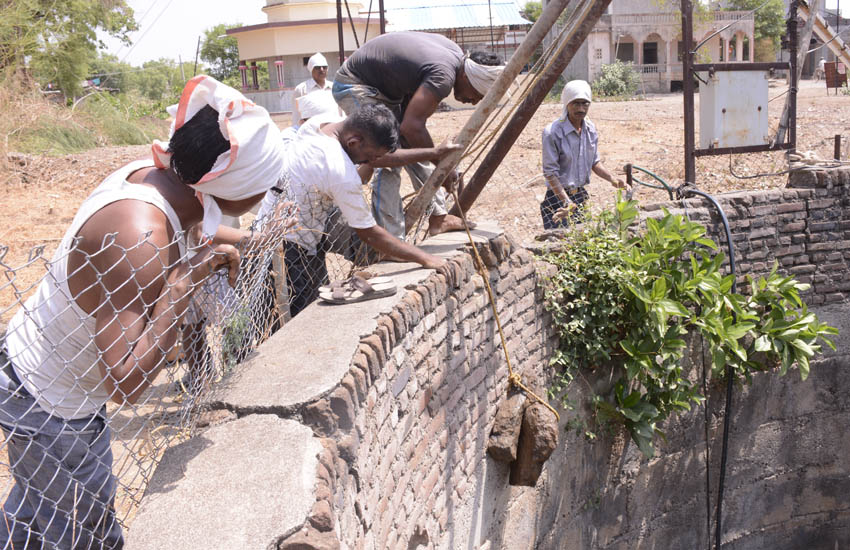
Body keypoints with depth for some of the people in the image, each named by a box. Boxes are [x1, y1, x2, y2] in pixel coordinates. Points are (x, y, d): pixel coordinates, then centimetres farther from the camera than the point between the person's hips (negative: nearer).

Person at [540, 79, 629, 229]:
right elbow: (550, 172, -18)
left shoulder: (590, 129, 5)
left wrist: (612, 180, 1)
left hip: (581, 196, 7)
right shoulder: (552, 132, -17)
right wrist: (566, 201, -26)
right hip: (558, 197, -6)